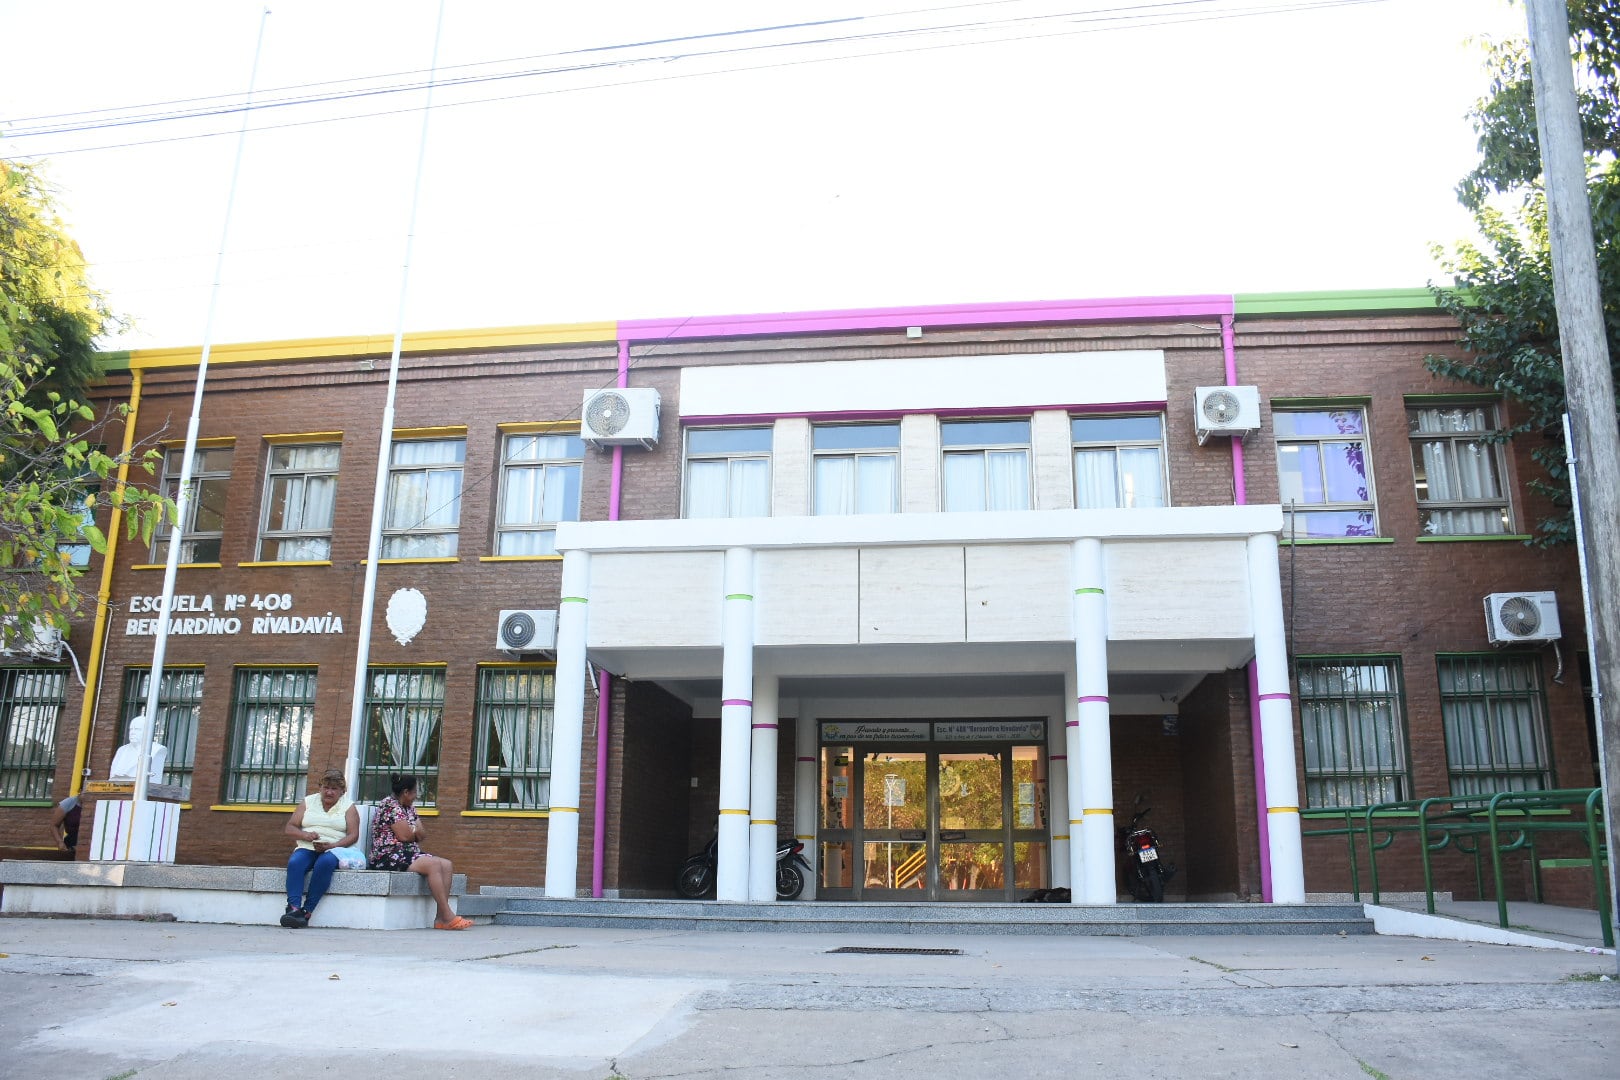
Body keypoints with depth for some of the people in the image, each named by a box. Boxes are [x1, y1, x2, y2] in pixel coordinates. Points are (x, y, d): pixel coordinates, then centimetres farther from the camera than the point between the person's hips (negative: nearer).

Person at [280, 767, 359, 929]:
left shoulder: (348, 806, 10)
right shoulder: (308, 802, 18)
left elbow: (353, 835, -1)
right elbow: (290, 828, 12)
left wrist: (331, 845, -17)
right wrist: (305, 835, -10)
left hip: (333, 850, -2)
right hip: (307, 848, 2)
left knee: (325, 862, -37)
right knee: (294, 862, -32)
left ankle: (307, 912, -37)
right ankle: (294, 908, -44)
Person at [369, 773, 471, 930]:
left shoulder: (409, 807, 20)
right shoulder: (390, 805, -10)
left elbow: (422, 835, 12)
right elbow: (404, 835, -18)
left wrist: (411, 832, -11)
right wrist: (416, 832, 4)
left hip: (409, 853, 10)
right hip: (389, 857, -10)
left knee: (446, 864, -10)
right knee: (433, 864, -28)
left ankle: (441, 918, -18)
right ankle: (448, 917, -28)